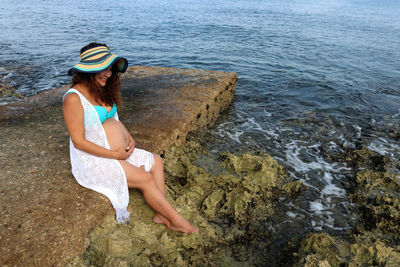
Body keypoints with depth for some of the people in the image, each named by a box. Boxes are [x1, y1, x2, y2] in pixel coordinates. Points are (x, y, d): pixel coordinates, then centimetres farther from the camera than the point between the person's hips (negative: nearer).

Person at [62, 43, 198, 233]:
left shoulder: (102, 90, 6)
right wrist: (114, 154, -21)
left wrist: (129, 138, -1)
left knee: (155, 161, 0)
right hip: (94, 160, -9)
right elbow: (78, 142, -21)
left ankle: (161, 214, 1)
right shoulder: (74, 98, -20)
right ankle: (176, 220, 1)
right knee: (145, 178, -17)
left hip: (120, 151, 9)